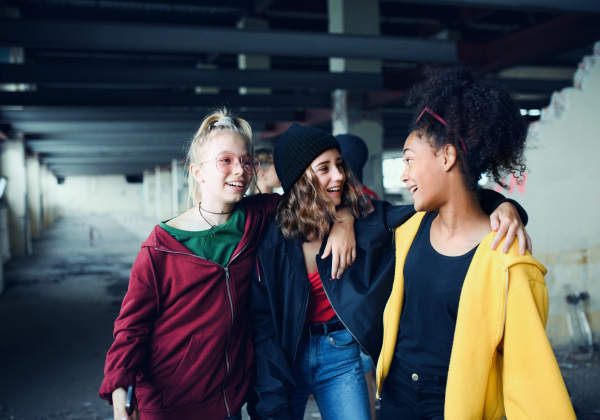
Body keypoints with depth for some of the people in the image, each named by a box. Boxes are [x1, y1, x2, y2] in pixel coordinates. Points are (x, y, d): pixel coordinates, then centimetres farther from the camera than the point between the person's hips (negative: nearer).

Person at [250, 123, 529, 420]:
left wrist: (501, 204, -33)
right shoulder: (271, 239, -12)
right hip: (285, 355, 0)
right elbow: (262, 321, -9)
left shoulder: (365, 218, -10)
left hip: (341, 354, 1)